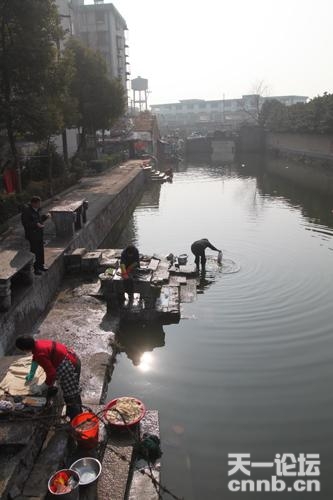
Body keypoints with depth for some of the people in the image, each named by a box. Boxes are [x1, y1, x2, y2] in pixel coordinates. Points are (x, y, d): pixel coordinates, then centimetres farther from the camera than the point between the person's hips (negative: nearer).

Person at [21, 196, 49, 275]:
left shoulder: (37, 209, 6)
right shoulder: (26, 210, -18)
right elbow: (25, 223, -21)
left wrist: (45, 217, 1)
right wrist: (36, 225, -29)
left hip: (39, 233, 8)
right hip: (32, 234, -8)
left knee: (41, 250, 17)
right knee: (35, 251, -2)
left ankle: (40, 265, 32)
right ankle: (35, 268, 9)